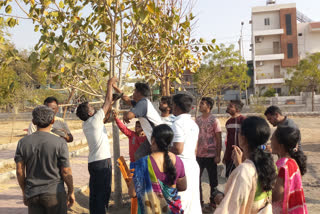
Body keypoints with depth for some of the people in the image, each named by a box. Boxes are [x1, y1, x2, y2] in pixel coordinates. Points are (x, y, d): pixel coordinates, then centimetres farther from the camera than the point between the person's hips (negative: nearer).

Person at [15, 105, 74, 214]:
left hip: (32, 194, 3)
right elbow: (66, 172, -10)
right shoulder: (59, 143, -13)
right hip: (54, 193, -3)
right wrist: (71, 192, 3)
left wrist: (24, 192, 13)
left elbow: (19, 171, 0)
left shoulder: (23, 143, -3)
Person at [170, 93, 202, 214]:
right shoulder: (193, 123, 14)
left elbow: (178, 149, -19)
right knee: (193, 201, 14)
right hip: (193, 164, 9)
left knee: (180, 204, -3)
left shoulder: (178, 123, -14)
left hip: (181, 167, -9)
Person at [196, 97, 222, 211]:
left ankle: (213, 203, 23)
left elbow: (219, 140, -7)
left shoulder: (214, 120, -8)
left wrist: (218, 155, -12)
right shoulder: (197, 120, 6)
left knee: (213, 180, 8)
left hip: (210, 155, -5)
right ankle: (199, 201, 24)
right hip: (198, 155, 5)